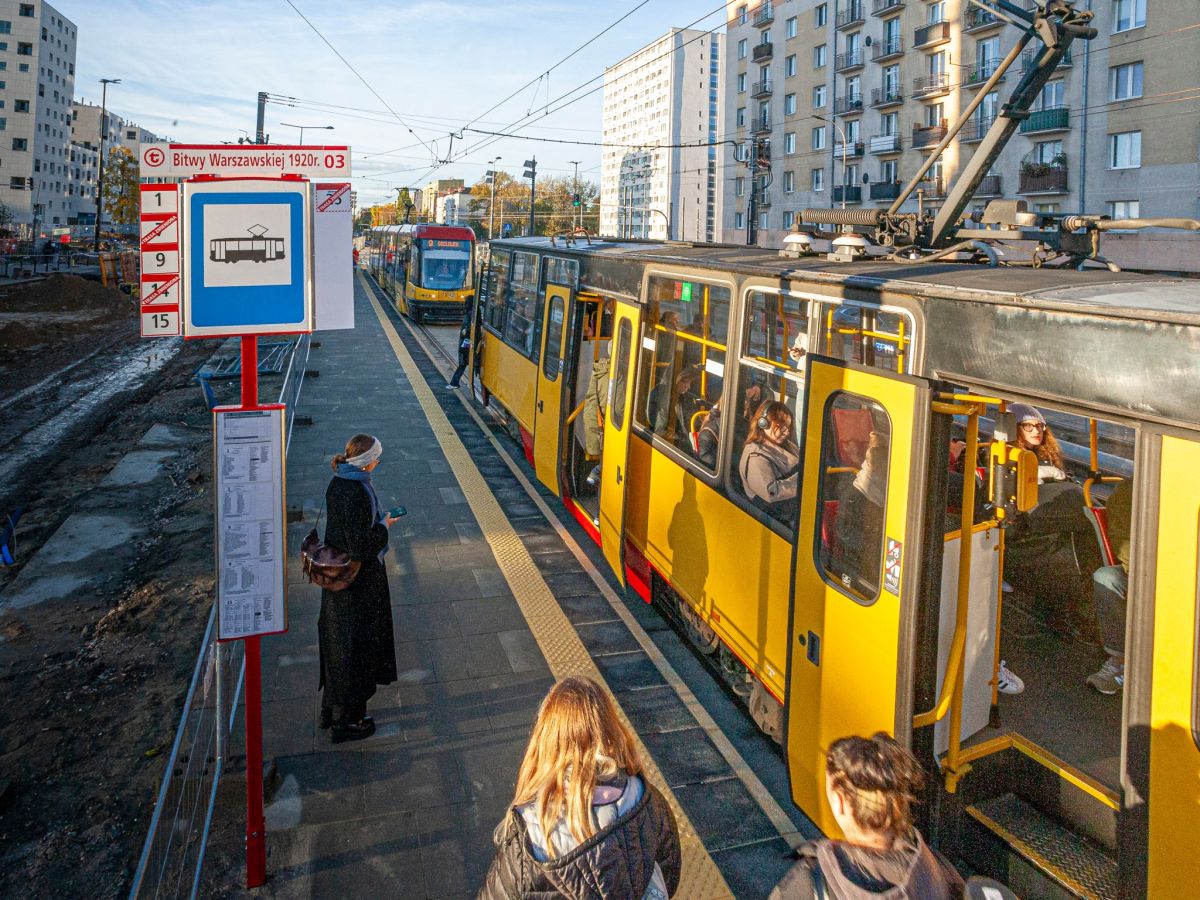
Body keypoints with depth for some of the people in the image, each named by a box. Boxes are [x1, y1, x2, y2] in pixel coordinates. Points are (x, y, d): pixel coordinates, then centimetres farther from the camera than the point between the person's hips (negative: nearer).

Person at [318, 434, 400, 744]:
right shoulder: (356, 493, -28)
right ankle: (347, 720, 20)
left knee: (337, 641, 21)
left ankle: (331, 709, 37)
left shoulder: (338, 482, 1)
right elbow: (360, 545, -27)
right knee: (356, 644, 6)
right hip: (360, 579, -9)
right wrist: (383, 527, -13)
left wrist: (379, 520, 13)